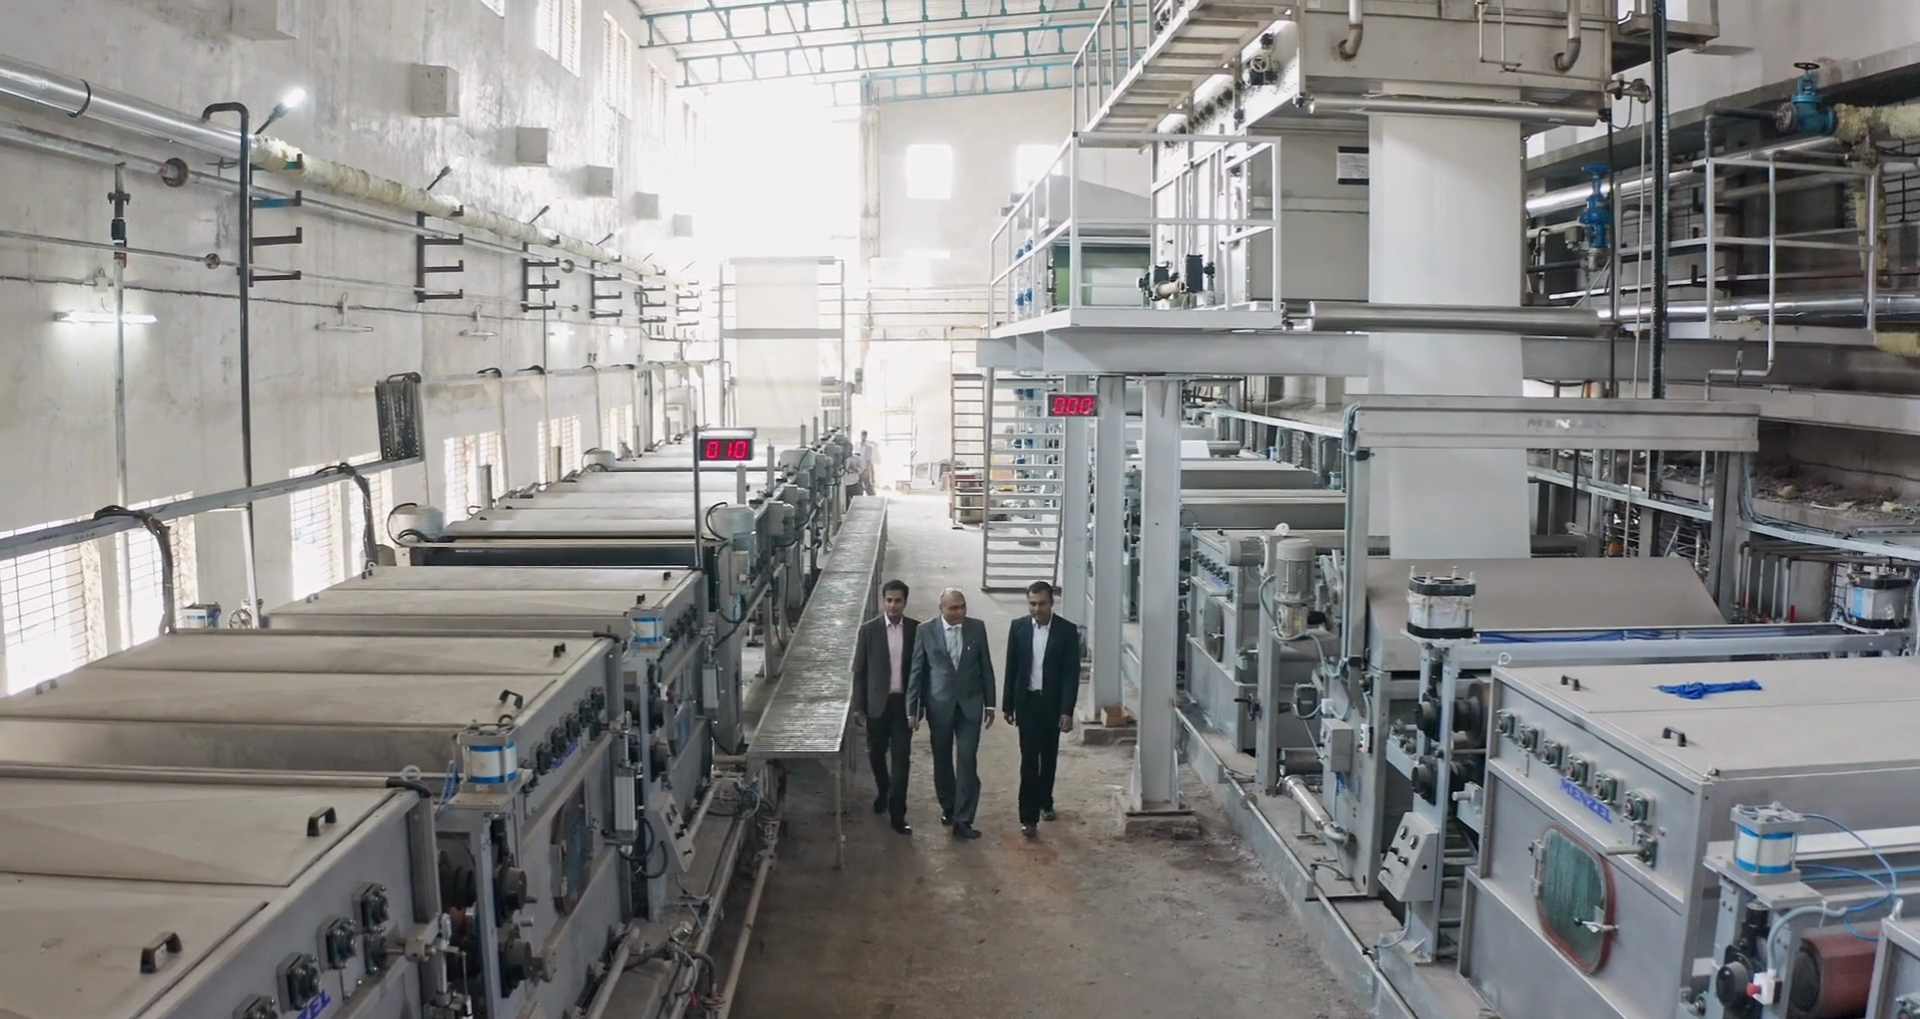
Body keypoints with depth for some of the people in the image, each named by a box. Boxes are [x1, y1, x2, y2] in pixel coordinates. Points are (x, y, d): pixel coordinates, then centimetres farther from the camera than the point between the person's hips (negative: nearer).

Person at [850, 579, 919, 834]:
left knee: (901, 757, -2)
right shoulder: (868, 630, -5)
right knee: (876, 753, 14)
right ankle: (882, 791, 43)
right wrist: (858, 707, -3)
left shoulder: (916, 629, -1)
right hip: (878, 702, 0)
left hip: (905, 702, 0)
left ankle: (897, 813, 3)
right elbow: (859, 671, -2)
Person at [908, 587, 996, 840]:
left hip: (970, 705, 0)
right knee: (942, 761, 13)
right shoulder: (925, 631, -6)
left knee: (967, 762, -6)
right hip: (939, 706, 0)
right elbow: (916, 671, -2)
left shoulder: (977, 628, -1)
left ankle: (963, 820, -3)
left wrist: (989, 704, 5)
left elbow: (986, 667, 5)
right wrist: (912, 708, -3)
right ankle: (948, 807, 34)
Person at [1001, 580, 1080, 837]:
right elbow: (1011, 668, 3)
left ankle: (1045, 801, 36)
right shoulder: (1018, 627, -3)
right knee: (1029, 758, -7)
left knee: (1049, 757, 15)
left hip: (1053, 703, 0)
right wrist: (1008, 705, 4)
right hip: (1027, 701, 0)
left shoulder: (1067, 631, -8)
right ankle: (1029, 816, -6)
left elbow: (1072, 673, -9)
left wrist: (1067, 711, -14)